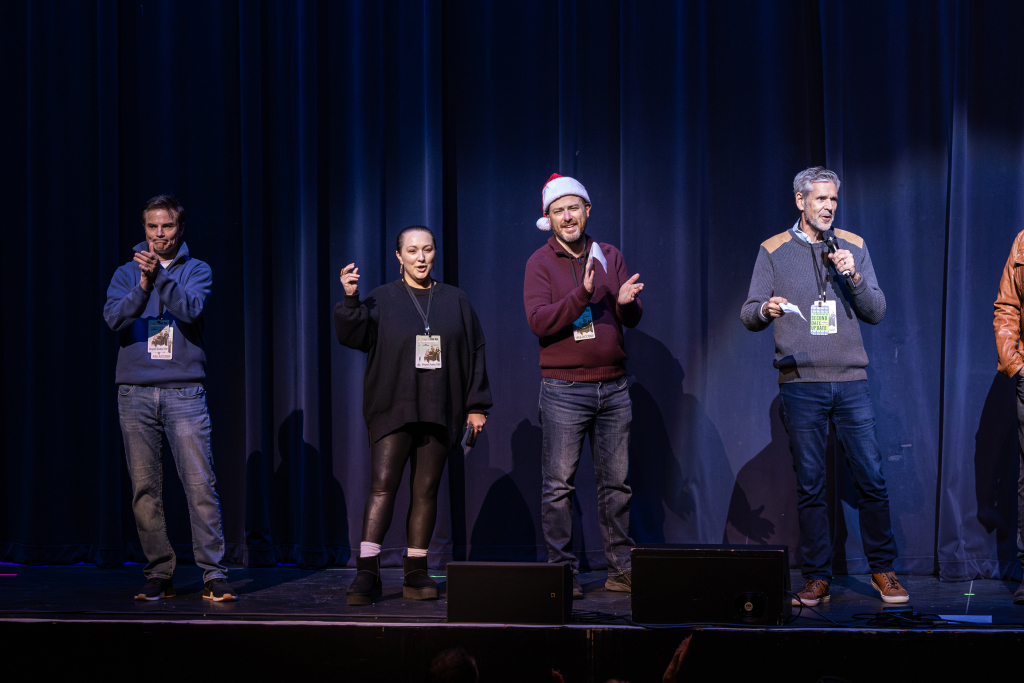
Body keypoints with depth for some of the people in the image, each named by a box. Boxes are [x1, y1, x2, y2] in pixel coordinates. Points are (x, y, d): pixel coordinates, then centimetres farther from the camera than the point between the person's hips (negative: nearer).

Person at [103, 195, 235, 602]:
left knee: (200, 483, -9)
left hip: (184, 392, -2)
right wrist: (142, 287, -21)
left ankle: (214, 574, -6)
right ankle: (158, 575, 10)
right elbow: (113, 317, -5)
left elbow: (192, 308, -11)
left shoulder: (197, 270, 9)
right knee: (144, 488, 1)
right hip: (136, 393, 2)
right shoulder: (126, 273, 12)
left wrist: (159, 277, -24)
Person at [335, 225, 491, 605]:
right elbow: (351, 335, -6)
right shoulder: (382, 299, 6)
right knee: (382, 485, -11)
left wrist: (476, 406, 7)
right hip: (392, 409, -2)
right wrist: (350, 300, -23)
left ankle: (416, 573, 10)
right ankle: (366, 573, -13)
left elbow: (475, 353, 12)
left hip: (439, 413, 2)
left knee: (426, 491, 4)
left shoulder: (455, 301, 12)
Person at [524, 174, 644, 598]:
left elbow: (634, 320, 7)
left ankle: (620, 570, 13)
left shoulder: (609, 256, 11)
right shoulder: (541, 263, -1)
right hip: (564, 388, -4)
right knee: (559, 485, -3)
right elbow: (539, 322, -14)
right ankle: (562, 571, 3)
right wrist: (582, 294, -25)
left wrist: (626, 302, -16)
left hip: (614, 386, 4)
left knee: (616, 482, 7)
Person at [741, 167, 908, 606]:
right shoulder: (774, 251, 5)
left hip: (851, 381, 2)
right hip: (800, 384, -2)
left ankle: (882, 569, 14)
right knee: (810, 485, 1)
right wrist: (766, 310, -19)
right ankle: (817, 578, 9)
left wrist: (854, 278, -8)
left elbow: (876, 313, 8)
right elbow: (749, 315, 3)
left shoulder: (854, 247, 12)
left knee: (872, 479, -1)